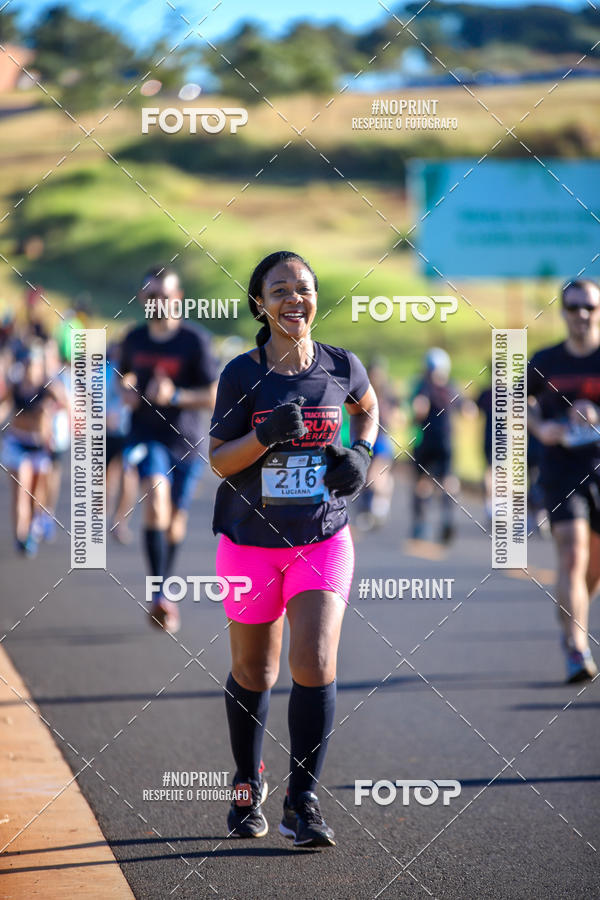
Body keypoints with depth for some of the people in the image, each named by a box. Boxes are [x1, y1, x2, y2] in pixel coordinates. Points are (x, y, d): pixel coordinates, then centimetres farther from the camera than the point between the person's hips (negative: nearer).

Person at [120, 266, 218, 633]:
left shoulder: (196, 340, -9)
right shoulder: (134, 340, 4)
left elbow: (213, 396, -11)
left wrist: (174, 396, -26)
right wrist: (126, 390, 1)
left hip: (185, 440, -1)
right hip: (147, 436, 1)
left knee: (175, 519, 7)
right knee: (155, 499, -24)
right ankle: (160, 595, -28)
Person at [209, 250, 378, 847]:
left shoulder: (340, 366, 0)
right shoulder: (243, 373, -6)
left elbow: (368, 408, 22)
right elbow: (219, 460, -5)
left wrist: (360, 453, 3)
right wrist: (267, 434, -22)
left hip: (323, 537, 0)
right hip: (250, 540, 0)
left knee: (315, 665, -14)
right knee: (252, 675, 11)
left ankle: (302, 803, -4)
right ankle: (248, 788, 34)